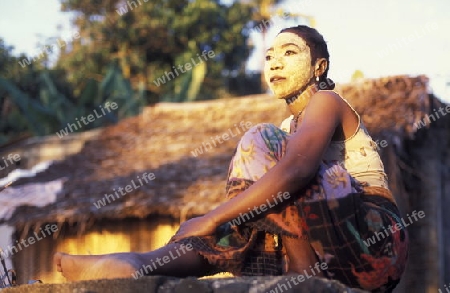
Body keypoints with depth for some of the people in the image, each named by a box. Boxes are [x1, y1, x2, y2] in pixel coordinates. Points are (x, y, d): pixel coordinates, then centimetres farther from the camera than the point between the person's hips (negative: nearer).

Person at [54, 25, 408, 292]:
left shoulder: (326, 102, -4)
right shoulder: (292, 128, 24)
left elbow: (294, 172, -24)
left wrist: (212, 219, -23)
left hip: (377, 240, -8)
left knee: (261, 142, -17)